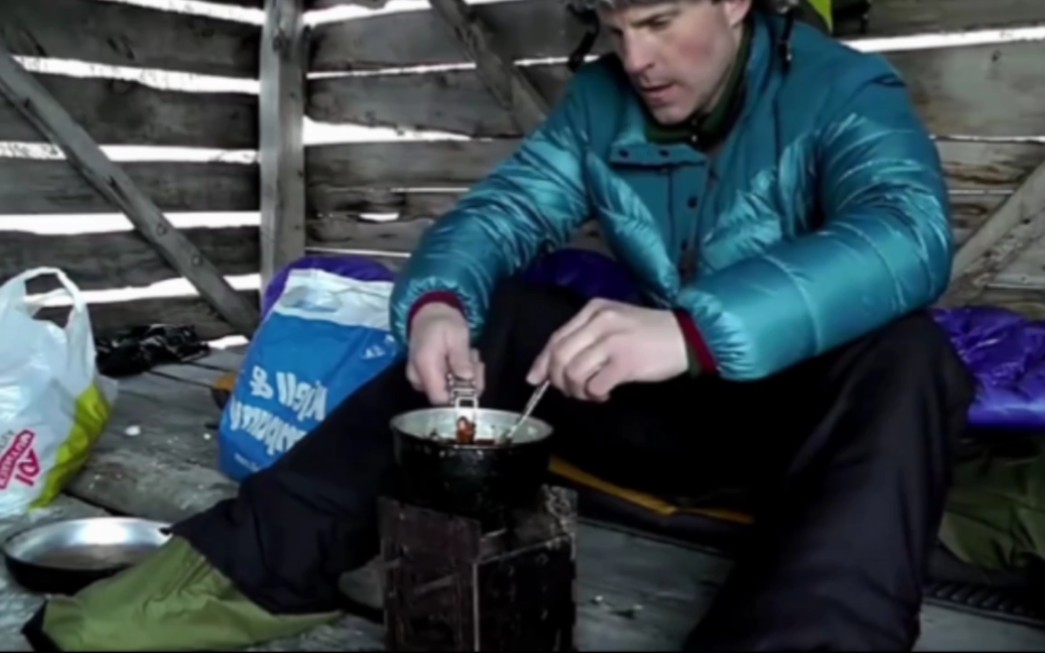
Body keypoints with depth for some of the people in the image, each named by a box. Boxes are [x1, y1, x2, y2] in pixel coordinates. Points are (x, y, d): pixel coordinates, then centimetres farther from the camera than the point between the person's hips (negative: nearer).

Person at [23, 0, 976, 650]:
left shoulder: (843, 93, -15)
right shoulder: (600, 104, -1)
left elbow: (908, 234, -33)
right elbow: (497, 213, -4)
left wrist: (694, 329, -49)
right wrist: (439, 300, -29)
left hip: (810, 410, -3)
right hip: (669, 406, 4)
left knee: (905, 361, -34)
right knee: (486, 319, -14)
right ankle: (259, 566, -21)